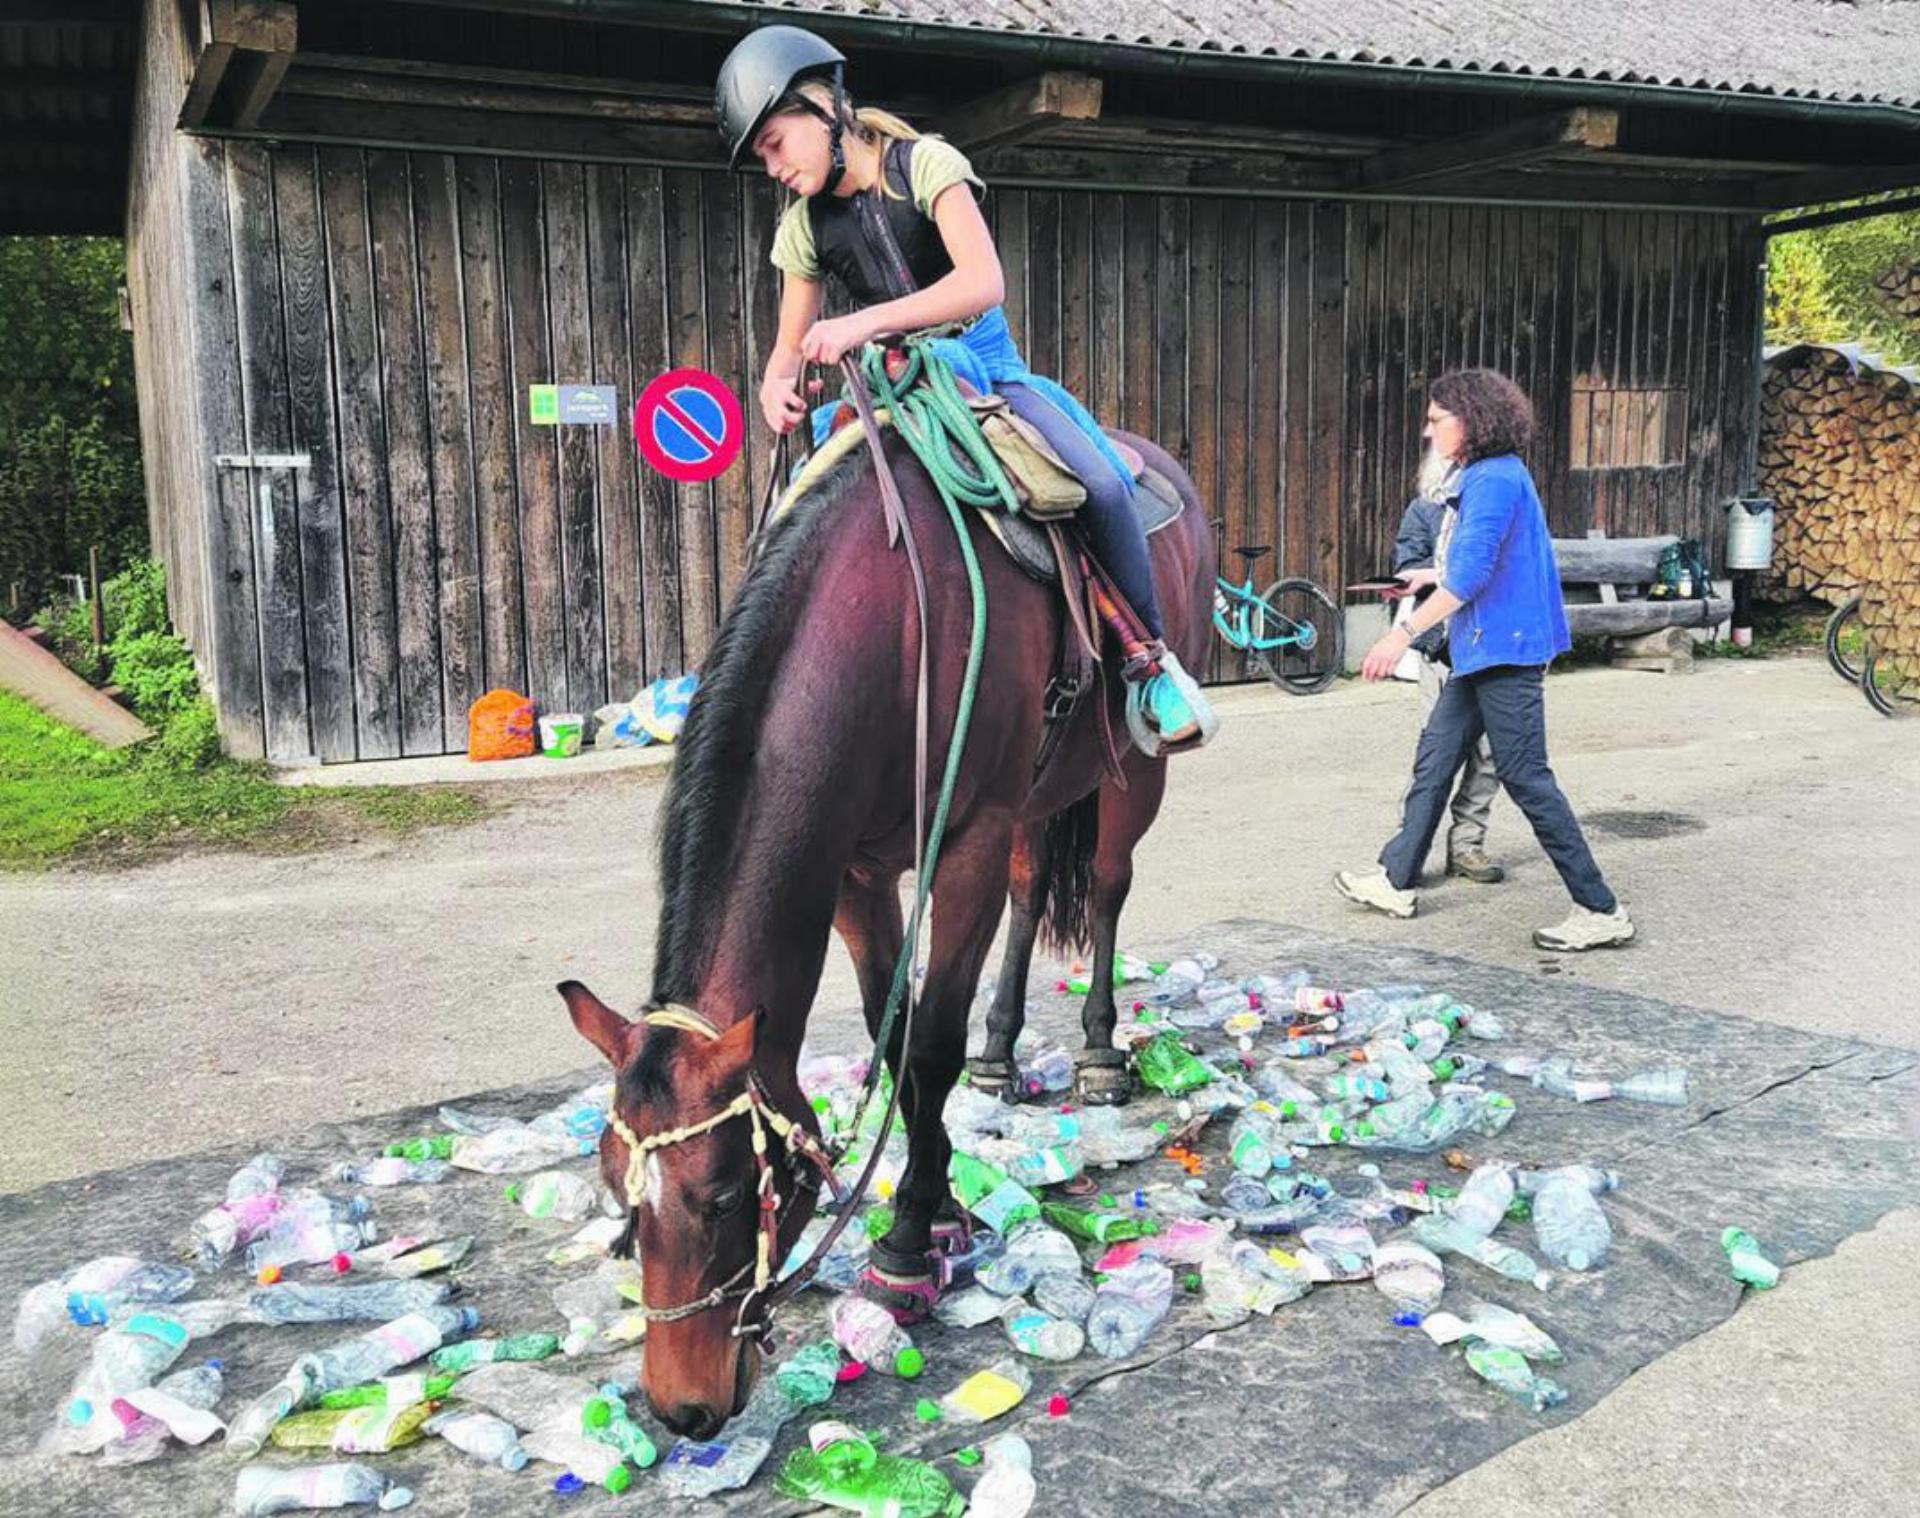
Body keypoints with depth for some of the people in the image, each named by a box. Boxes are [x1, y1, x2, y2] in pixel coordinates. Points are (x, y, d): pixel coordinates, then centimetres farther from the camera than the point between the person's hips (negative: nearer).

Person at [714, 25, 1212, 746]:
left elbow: (983, 283, -23)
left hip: (985, 366, -3)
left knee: (1101, 485, -26)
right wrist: (777, 387, -15)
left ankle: (1151, 660, -9)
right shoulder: (804, 227, 4)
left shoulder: (924, 164, -10)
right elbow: (791, 345, 11)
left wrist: (865, 322, -33)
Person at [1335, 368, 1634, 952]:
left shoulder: (1493, 480, -16)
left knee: (1525, 777, -7)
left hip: (1503, 650, -11)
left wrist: (1405, 632, -28)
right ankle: (1397, 882, 25)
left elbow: (1470, 572, -25)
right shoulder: (1495, 474, 15)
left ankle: (1601, 911, 0)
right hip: (1485, 649, 11)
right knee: (1435, 756, 15)